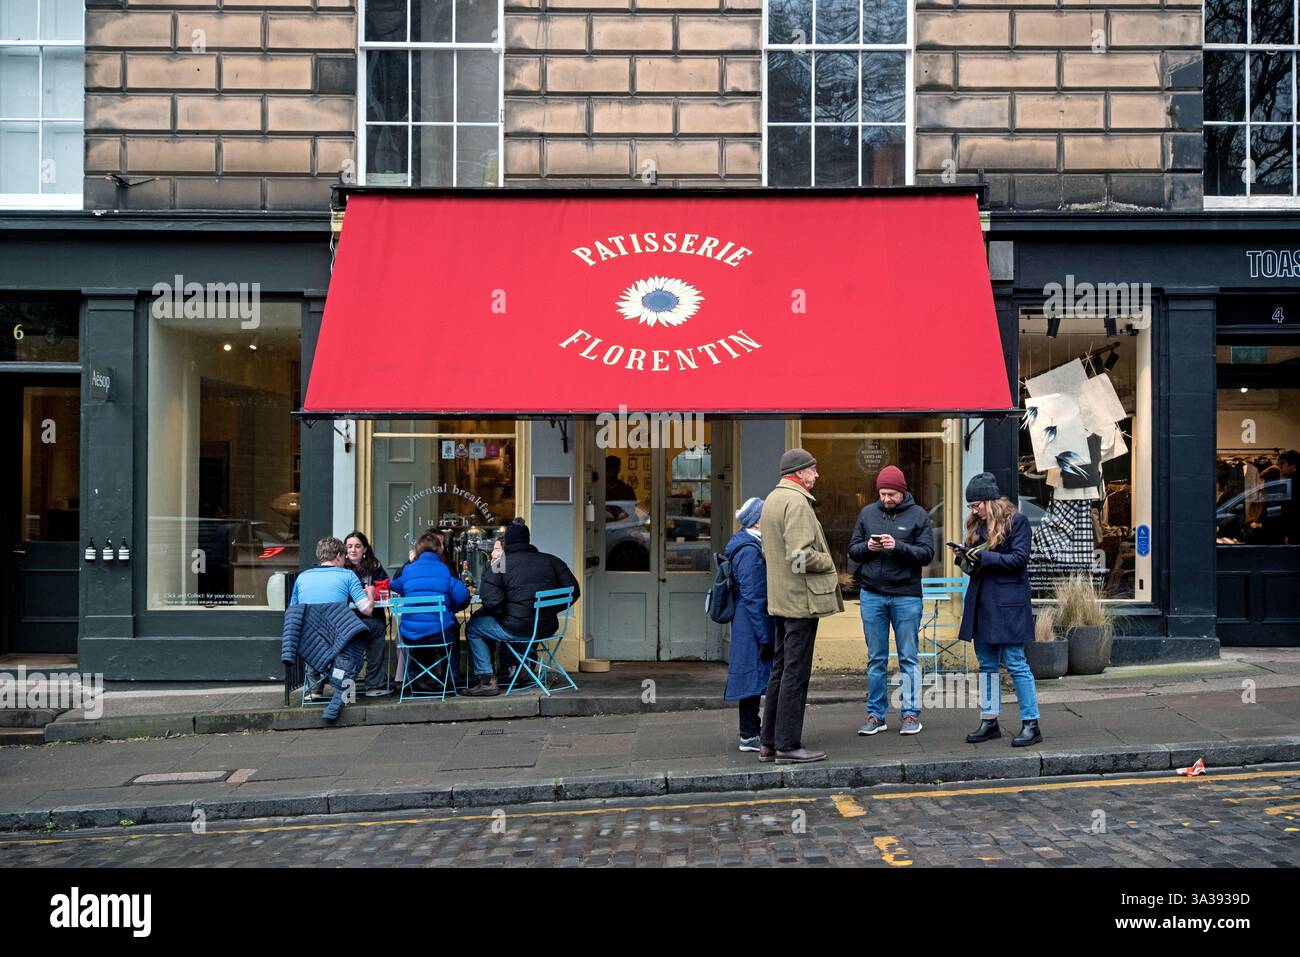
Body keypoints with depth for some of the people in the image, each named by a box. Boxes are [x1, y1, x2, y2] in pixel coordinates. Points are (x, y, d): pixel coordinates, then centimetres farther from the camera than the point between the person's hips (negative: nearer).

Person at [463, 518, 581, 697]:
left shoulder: (500, 564, -7)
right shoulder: (551, 561, 5)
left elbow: (491, 601, -16)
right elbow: (573, 591, 2)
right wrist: (550, 610, 12)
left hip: (517, 630, -6)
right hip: (548, 628, 6)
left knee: (473, 627, 15)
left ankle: (487, 681, 9)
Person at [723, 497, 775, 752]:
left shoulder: (751, 546, 15)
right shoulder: (750, 551, -17)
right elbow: (753, 598, -20)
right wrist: (765, 637, -19)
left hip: (746, 626, 10)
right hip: (754, 626, -10)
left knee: (754, 678, 13)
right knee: (755, 676, -4)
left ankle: (750, 733, 21)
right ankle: (750, 736, 4)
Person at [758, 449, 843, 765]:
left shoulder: (772, 499, 15)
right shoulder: (796, 502, -17)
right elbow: (801, 556, -24)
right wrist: (828, 562, -7)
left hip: (781, 598, 10)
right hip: (801, 598, -10)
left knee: (780, 669, 15)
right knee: (796, 673, -4)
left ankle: (769, 742, 22)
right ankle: (788, 745, 2)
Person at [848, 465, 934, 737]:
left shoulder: (918, 515, -1)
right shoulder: (867, 513, 7)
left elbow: (927, 554, -6)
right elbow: (852, 549, 10)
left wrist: (898, 546, -20)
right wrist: (867, 547, -11)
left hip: (906, 595, -2)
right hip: (872, 594, 2)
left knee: (908, 657, 4)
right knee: (876, 659, 8)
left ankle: (911, 714, 13)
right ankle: (876, 714, 15)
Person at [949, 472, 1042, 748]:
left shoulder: (1016, 519, -6)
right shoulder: (977, 524, 14)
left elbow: (1019, 559, -13)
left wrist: (985, 556, -17)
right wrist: (964, 557, -2)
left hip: (1008, 603, -7)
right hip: (981, 601, 7)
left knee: (1016, 664, -5)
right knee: (986, 664, 11)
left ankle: (1031, 724, 3)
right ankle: (989, 722, 18)